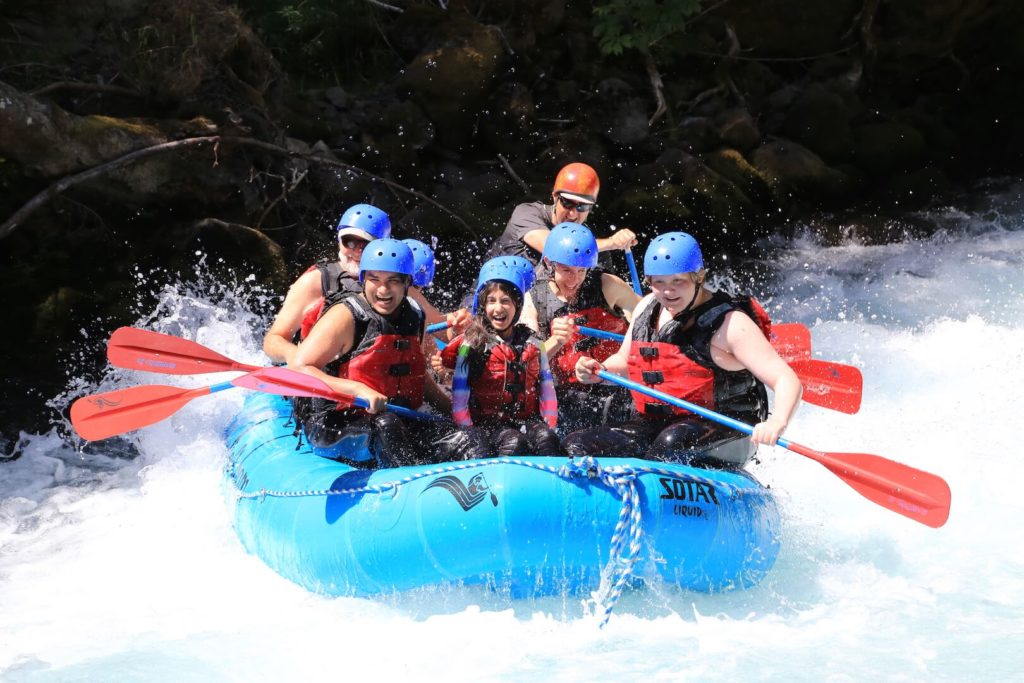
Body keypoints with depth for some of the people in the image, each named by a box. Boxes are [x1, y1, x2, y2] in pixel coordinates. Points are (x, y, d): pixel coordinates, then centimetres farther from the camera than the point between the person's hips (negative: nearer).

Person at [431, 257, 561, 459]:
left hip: (527, 420, 3)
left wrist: (550, 428, -1)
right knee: (514, 443, -34)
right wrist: (473, 434, -11)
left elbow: (547, 390, 12)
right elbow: (459, 402, -2)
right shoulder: (472, 345, 0)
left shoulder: (532, 343, 11)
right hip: (486, 424, -3)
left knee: (545, 438, -29)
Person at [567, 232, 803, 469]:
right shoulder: (647, 308, 6)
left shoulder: (730, 323, -14)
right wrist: (599, 371, -1)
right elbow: (624, 362, 23)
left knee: (673, 441, -38)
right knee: (577, 445, -9)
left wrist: (777, 422, -41)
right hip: (657, 426, 7)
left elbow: (788, 381, -20)